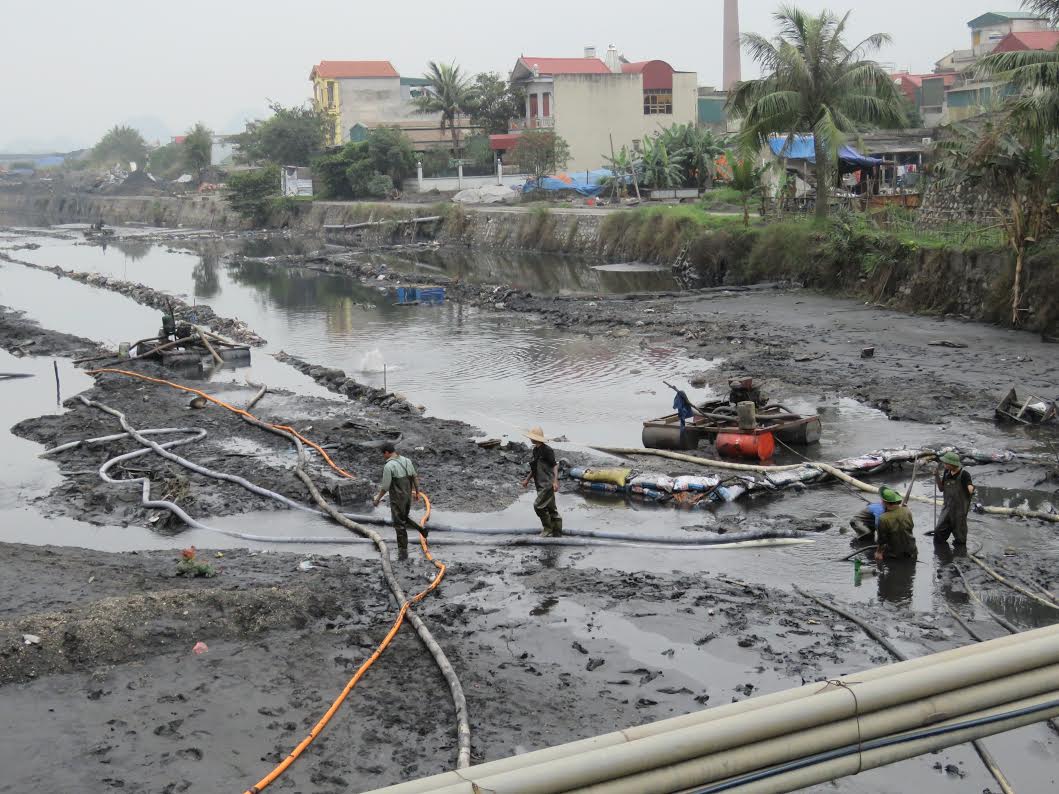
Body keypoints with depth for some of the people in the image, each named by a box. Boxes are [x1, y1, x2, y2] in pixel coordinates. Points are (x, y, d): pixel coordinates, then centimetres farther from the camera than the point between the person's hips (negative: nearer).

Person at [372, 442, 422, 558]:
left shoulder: (388, 466, -19)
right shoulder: (406, 460, 2)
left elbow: (385, 487, -17)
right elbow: (415, 477, 10)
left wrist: (377, 499, -3)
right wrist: (417, 492, 22)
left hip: (397, 499, -7)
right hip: (408, 497, 7)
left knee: (399, 525, 3)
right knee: (404, 519, 28)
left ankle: (403, 551, 8)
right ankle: (420, 529, 13)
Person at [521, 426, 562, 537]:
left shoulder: (547, 450, -15)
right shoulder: (535, 450, 13)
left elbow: (555, 465, -17)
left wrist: (555, 481, -26)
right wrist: (527, 479, 24)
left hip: (547, 484, -9)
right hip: (540, 484, 9)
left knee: (538, 505, -13)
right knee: (551, 508, 12)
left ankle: (548, 529, -1)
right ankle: (557, 531, 18)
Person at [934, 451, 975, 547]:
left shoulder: (963, 474, -15)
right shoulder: (946, 473, 4)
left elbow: (970, 487, -25)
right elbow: (941, 489, 13)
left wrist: (971, 490, -48)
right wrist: (937, 476, -1)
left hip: (960, 509, -6)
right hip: (947, 507, 6)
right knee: (939, 532, 7)